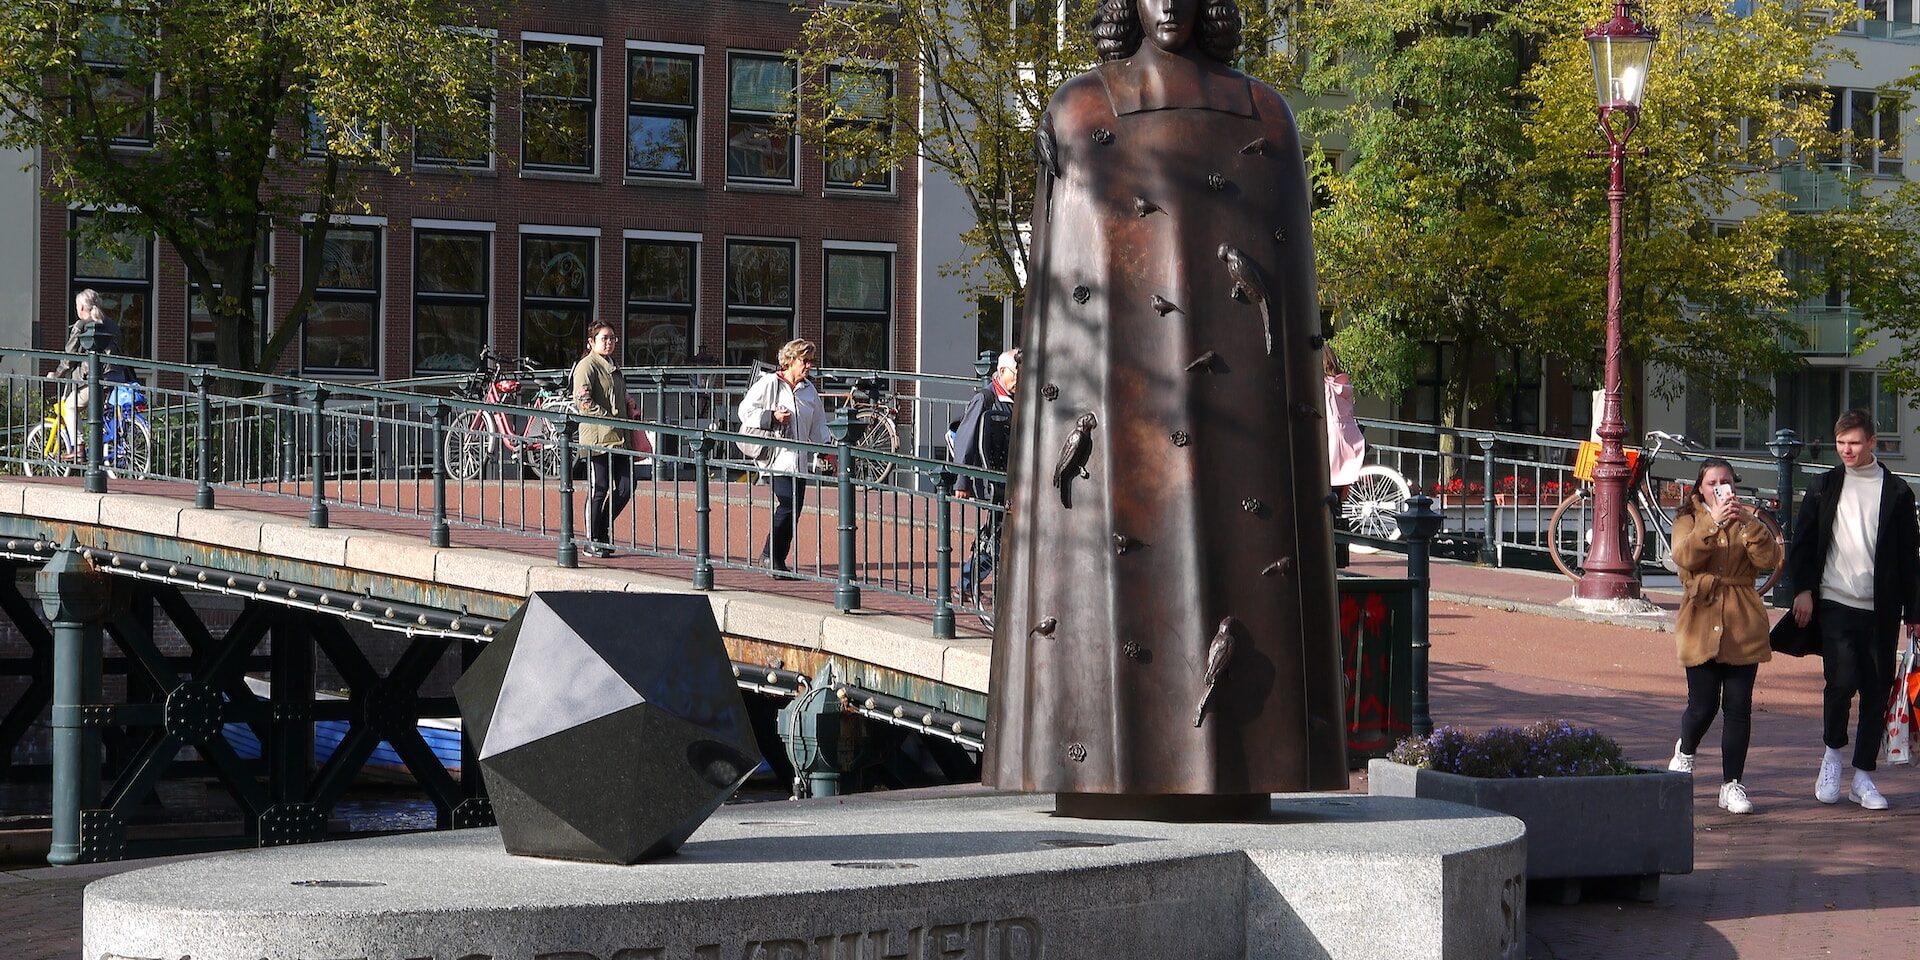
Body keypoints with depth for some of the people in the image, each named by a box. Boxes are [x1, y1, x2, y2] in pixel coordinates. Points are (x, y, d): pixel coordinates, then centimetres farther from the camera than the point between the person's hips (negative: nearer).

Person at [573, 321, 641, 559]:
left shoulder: (614, 367, 22)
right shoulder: (587, 366, -5)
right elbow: (583, 399, -16)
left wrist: (632, 408, 15)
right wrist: (609, 417, -19)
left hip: (619, 438, 8)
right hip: (597, 437, -8)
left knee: (625, 487, 4)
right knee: (599, 489, -5)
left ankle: (603, 531, 19)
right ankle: (592, 543, 4)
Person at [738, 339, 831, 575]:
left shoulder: (809, 390, 16)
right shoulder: (769, 384, -2)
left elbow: (818, 426, 23)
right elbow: (746, 410, -3)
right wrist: (772, 417, -14)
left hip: (799, 461, 7)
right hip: (776, 457, -7)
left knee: (795, 508, 3)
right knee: (788, 504, -17)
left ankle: (776, 558, 11)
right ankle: (771, 555, -6)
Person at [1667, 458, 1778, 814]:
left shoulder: (1748, 520, 13)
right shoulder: (1688, 521, 9)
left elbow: (1768, 558, -6)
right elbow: (1684, 557, -13)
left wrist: (1747, 521, -19)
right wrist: (1713, 522, -24)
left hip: (1743, 627, 2)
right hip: (1701, 623, -2)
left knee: (1738, 708, -1)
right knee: (1703, 705, -4)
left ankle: (1732, 784, 6)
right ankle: (1684, 752, 27)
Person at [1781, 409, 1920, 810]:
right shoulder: (1823, 488, 8)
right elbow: (1801, 543, 10)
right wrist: (1802, 589, -3)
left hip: (1880, 610, 1)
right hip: (1835, 603, -1)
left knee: (1876, 691, 2)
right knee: (1842, 681, -15)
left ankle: (1862, 777, 12)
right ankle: (1833, 752, 10)